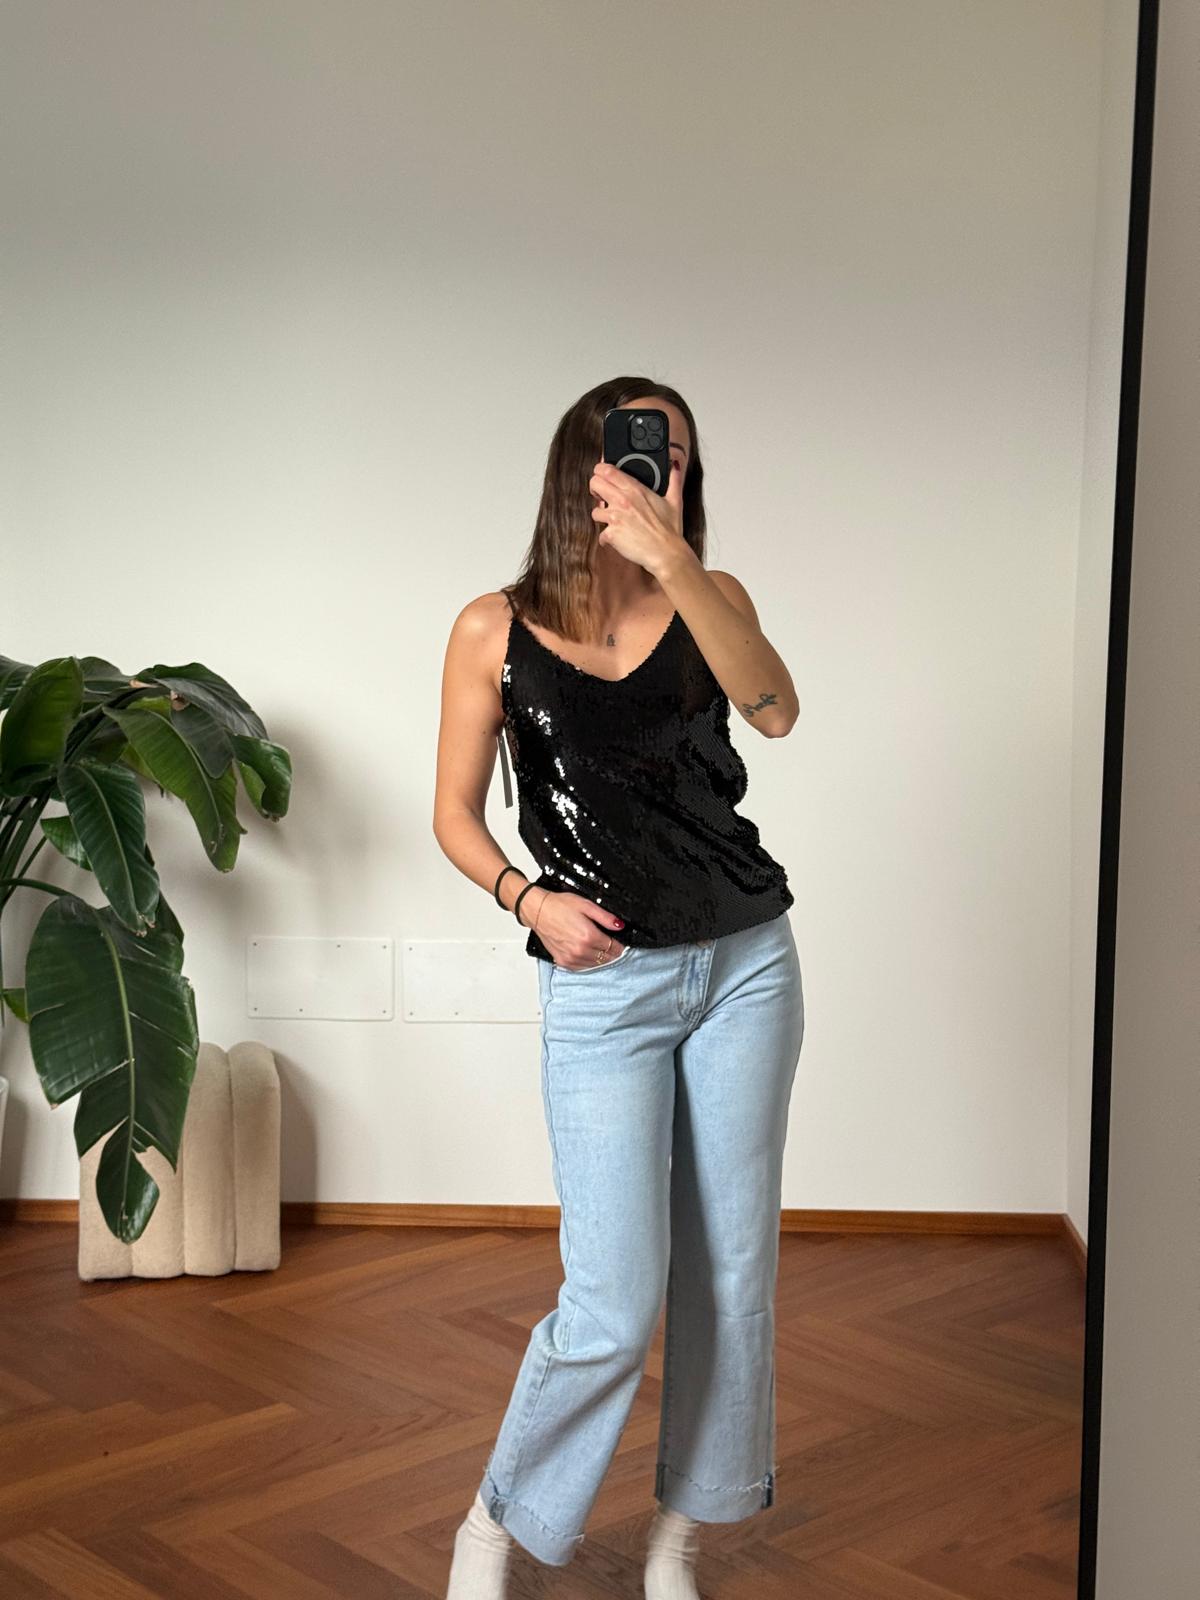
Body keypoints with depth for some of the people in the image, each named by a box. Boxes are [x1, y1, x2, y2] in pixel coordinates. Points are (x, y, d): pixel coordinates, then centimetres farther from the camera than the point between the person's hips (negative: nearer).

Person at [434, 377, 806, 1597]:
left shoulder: (709, 600, 3)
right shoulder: (497, 629, -2)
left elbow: (774, 708, -19)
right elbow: (455, 813, 4)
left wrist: (671, 559, -27)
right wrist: (529, 898, -14)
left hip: (747, 962, 3)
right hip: (603, 984, -3)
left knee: (730, 1270, 8)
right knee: (615, 1300, -6)